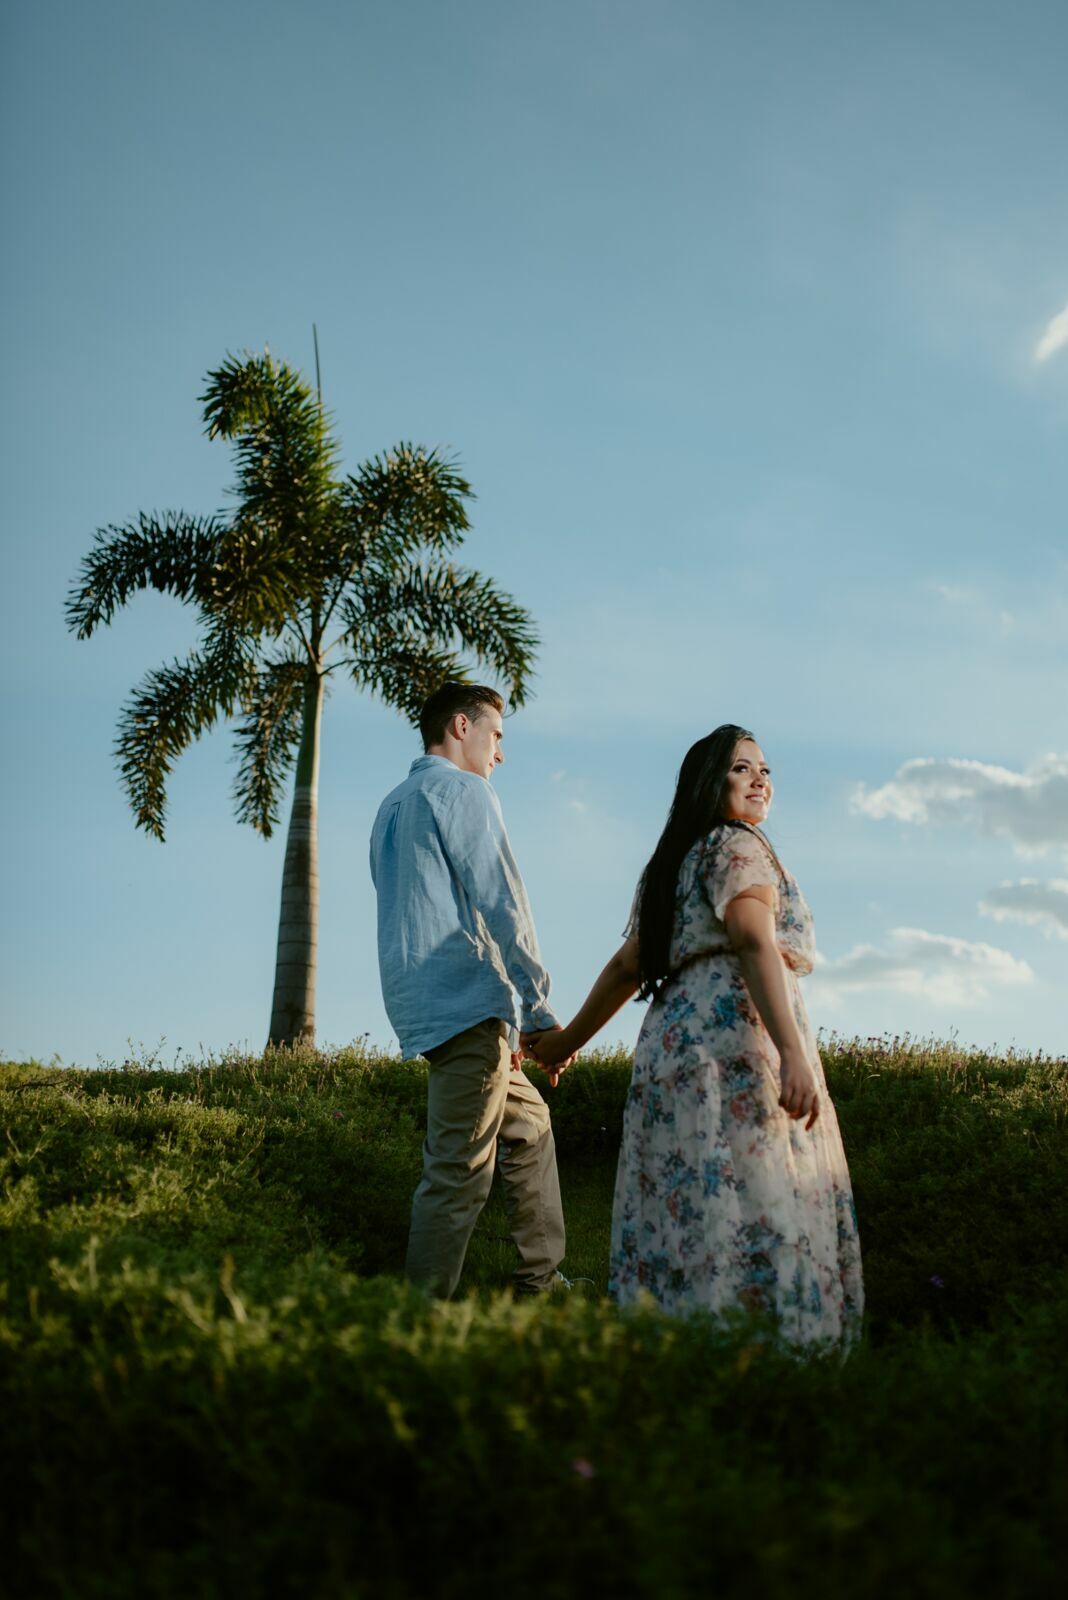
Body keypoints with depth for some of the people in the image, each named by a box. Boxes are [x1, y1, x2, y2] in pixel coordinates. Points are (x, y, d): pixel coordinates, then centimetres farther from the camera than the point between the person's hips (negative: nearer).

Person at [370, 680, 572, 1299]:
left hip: (424, 1006, 10)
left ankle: (541, 1282, 23)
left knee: (529, 1124, 20)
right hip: (469, 1003, -10)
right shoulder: (462, 789, -5)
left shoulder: (391, 806, 22)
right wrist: (541, 1012, -11)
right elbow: (502, 906, -13)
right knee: (459, 1174, -9)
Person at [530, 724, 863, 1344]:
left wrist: (569, 1038, 34)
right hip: (737, 1035, -9)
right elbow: (754, 942, -17)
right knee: (756, 1206, -12)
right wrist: (792, 1052, -26)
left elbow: (628, 966, 24)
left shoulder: (673, 861, 24)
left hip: (672, 1035, 9)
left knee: (687, 1214, 6)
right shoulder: (737, 845, -1)